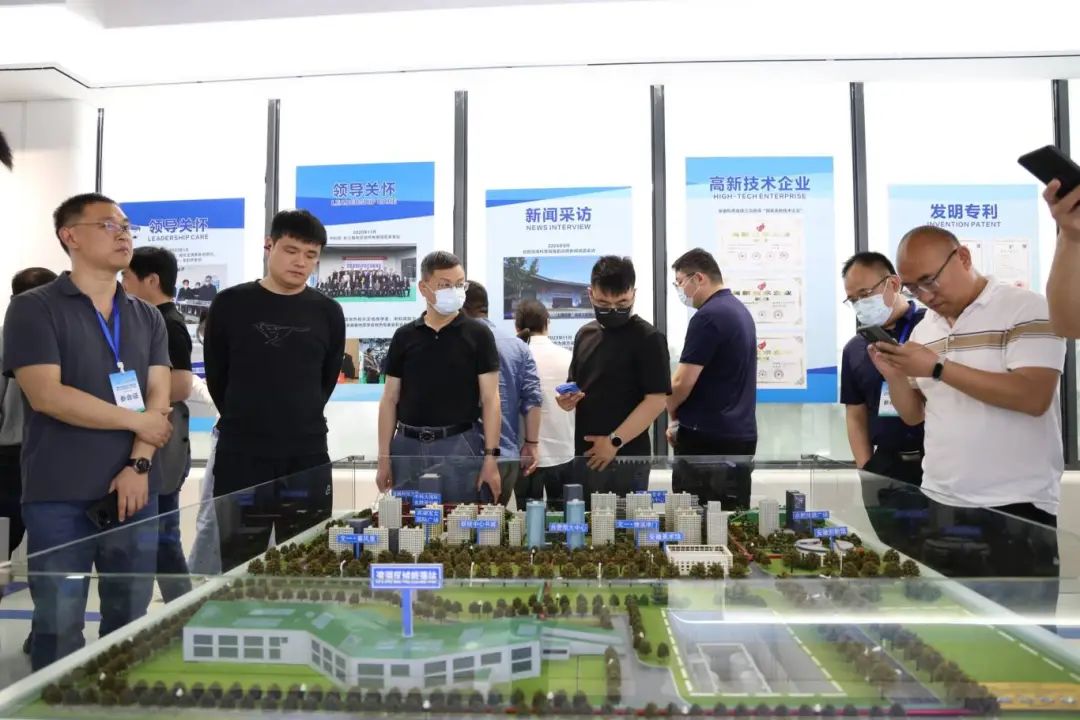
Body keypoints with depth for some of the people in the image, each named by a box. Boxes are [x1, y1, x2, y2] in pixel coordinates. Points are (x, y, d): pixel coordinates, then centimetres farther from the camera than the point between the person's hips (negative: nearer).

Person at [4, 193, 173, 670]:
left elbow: (158, 397, 3)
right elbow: (47, 396, -13)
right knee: (58, 627, 5)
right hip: (59, 498, -4)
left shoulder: (148, 318, 11)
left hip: (134, 491, 4)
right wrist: (136, 421, -9)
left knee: (130, 622, 12)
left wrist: (138, 466, -10)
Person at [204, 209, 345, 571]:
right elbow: (217, 376, 7)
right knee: (237, 564, 8)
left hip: (307, 456, 1)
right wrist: (242, 422, 12)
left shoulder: (328, 313, 3)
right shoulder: (230, 304, -1)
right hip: (239, 454, -1)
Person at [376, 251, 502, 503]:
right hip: (408, 446, 2)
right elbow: (390, 400, 8)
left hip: (460, 446, -2)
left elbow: (490, 399, -3)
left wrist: (491, 456, -10)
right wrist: (384, 457, 3)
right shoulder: (404, 336, 6)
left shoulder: (478, 334, -1)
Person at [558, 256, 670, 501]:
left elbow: (657, 400, -14)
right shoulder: (585, 334, 10)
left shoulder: (648, 338, -9)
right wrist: (566, 399, -3)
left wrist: (615, 441, -18)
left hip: (627, 459, -6)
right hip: (585, 455, 6)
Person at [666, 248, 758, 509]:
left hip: (706, 438, -9)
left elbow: (682, 383, -18)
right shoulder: (740, 310, 14)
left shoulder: (707, 316, -15)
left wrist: (672, 414, 3)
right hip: (742, 434, 9)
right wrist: (682, 417, 14)